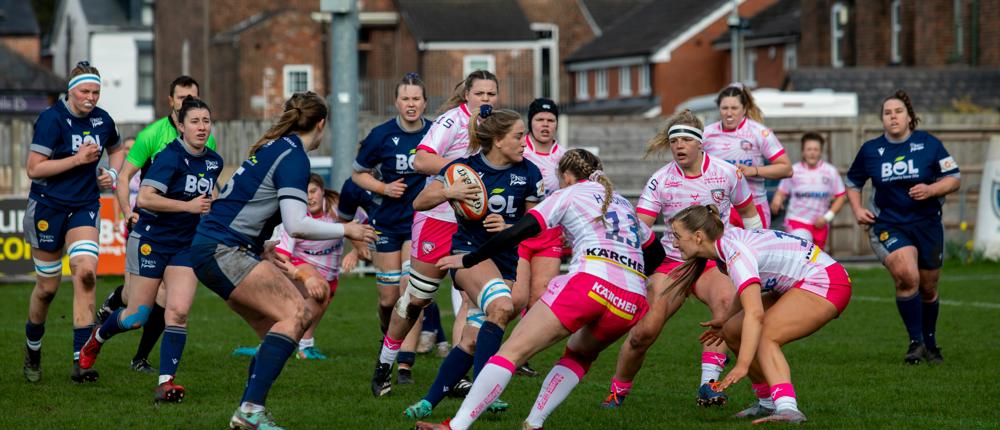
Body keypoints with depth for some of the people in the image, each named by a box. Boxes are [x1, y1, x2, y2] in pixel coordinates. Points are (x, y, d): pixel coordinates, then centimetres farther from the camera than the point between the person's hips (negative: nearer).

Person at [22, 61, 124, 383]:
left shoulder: (102, 120, 2)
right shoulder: (51, 119, -14)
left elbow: (116, 150, 24)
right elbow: (33, 169, -18)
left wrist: (112, 174, 4)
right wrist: (78, 159, -22)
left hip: (84, 208, 3)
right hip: (47, 208, -3)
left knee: (85, 272, -18)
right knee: (47, 287, 5)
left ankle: (81, 360, -19)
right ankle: (32, 348, 33)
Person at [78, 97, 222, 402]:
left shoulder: (214, 161, 5)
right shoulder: (171, 157, -18)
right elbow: (145, 198, -29)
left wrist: (211, 202, 8)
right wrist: (188, 206, -28)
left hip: (187, 247, 5)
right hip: (151, 241, -5)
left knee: (178, 312, -13)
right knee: (137, 317, 3)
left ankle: (165, 382, -10)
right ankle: (97, 338, 36)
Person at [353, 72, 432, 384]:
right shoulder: (382, 135, -6)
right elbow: (358, 173, 5)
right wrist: (384, 187, -10)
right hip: (388, 222, 1)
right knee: (388, 299, 6)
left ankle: (405, 366, -12)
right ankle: (388, 336, 39)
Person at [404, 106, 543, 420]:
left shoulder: (528, 174, -1)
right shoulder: (466, 167, -4)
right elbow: (419, 203, 0)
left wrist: (508, 228, -13)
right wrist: (447, 192, -19)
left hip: (507, 261, 3)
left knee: (472, 340, -7)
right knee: (502, 306, -32)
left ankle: (429, 402, 5)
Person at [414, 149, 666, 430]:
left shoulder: (569, 194, 16)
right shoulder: (623, 203, 32)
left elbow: (519, 232, 4)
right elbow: (656, 253, 42)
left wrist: (468, 260, 9)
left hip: (590, 282, -6)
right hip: (632, 303, 6)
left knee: (512, 351, -6)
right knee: (580, 354, 30)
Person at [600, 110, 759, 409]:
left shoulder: (727, 173, -2)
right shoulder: (660, 180, -3)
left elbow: (748, 213, 14)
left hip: (713, 261, -1)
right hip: (671, 261, 1)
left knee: (725, 300, -36)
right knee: (644, 331, -14)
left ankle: (708, 385, -36)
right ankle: (617, 392, 12)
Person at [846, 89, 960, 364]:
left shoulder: (929, 144, -3)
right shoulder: (870, 150, 1)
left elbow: (954, 179, -2)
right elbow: (853, 182, 17)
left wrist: (930, 190, -19)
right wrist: (857, 210, 1)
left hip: (927, 225, 1)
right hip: (888, 226, -1)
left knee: (928, 289, 11)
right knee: (906, 276, -26)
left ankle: (930, 344, 34)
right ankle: (915, 342, -16)